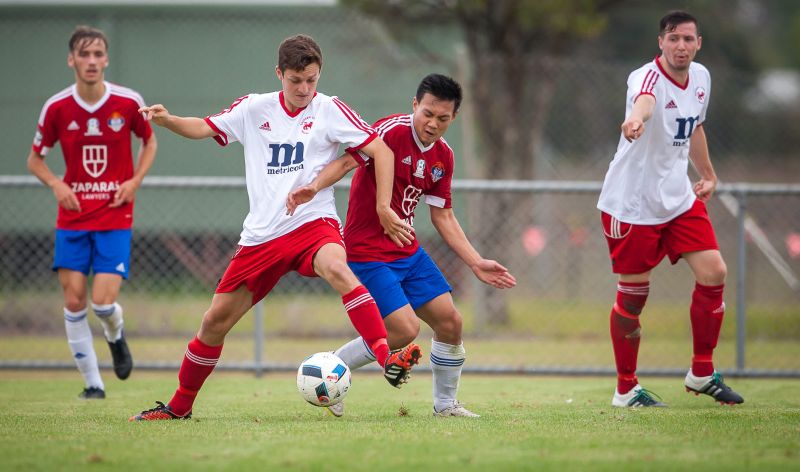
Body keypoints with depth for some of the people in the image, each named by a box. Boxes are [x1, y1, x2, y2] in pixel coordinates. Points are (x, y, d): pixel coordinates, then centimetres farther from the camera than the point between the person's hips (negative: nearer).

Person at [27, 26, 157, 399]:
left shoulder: (128, 103, -6)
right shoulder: (56, 108, -4)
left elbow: (149, 141, 13)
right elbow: (35, 159, 8)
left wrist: (135, 180, -3)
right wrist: (56, 184, -11)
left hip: (115, 218, -2)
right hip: (72, 218, 2)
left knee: (103, 301, -12)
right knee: (74, 301, -3)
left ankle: (116, 337, 24)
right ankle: (92, 383, 10)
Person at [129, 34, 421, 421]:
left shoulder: (328, 110, -2)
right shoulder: (254, 109, 7)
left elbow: (379, 150, -4)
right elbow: (204, 128, 9)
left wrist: (384, 208, -11)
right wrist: (166, 120, -12)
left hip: (313, 224, -4)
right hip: (261, 236, 4)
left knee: (336, 269, -38)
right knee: (215, 321, 5)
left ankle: (388, 360, -46)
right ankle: (179, 406, 24)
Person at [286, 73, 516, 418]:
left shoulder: (443, 156, 5)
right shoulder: (391, 131, -18)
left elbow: (443, 217, 13)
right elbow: (347, 161, -28)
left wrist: (476, 263, 9)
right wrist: (314, 187, -48)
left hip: (408, 251, 8)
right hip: (367, 254, -8)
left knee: (450, 322, 4)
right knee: (405, 329, -17)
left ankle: (445, 404, 24)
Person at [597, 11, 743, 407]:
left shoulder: (701, 78, 3)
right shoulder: (648, 77, -22)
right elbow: (645, 100, -49)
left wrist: (708, 174, 23)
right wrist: (636, 118, -71)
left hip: (679, 197, 7)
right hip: (631, 203, -7)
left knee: (713, 273, -4)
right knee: (633, 295, 1)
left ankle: (702, 374, 13)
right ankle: (625, 389, 17)